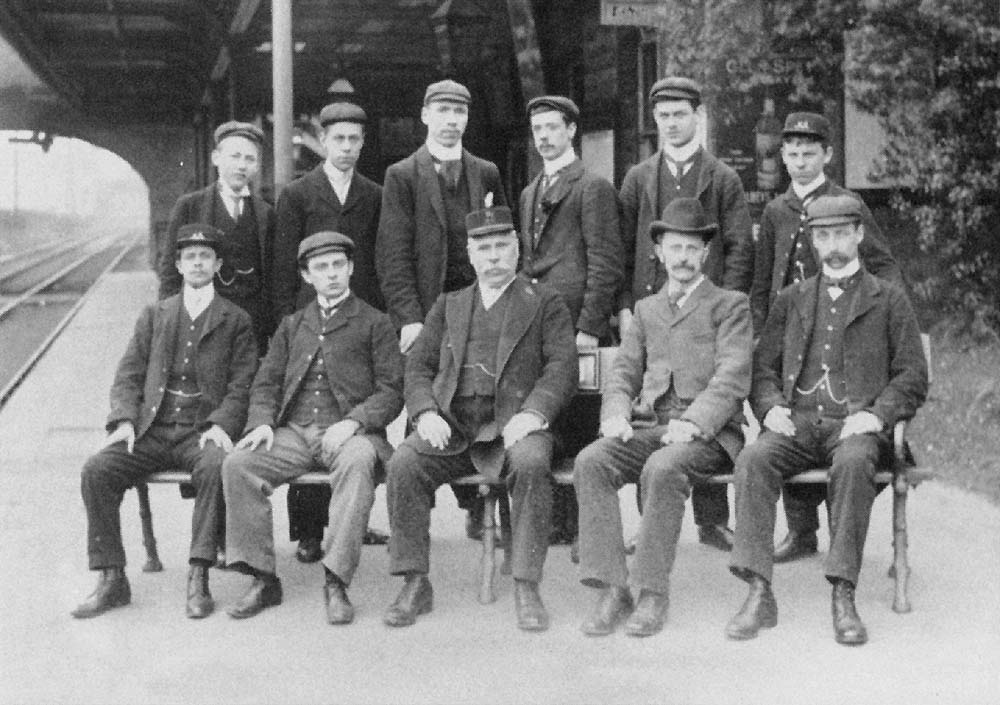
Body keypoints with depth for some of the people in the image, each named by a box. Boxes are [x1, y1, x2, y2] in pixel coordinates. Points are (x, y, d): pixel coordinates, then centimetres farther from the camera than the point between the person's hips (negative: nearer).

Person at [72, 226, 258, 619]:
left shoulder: (236, 321, 11)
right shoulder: (154, 316, 19)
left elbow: (242, 385, 3)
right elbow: (128, 375, 12)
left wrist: (220, 425, -15)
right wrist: (124, 420, -7)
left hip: (201, 434, -3)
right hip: (150, 431, 3)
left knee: (216, 468, -36)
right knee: (96, 470, -22)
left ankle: (198, 579, -31)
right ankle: (111, 580, -16)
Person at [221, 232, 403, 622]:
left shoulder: (375, 323, 11)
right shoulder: (292, 326, 23)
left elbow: (391, 391, 2)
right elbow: (266, 383, 18)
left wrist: (353, 421, -15)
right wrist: (262, 422, -3)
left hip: (350, 431, -4)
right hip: (294, 431, 4)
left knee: (358, 462, -39)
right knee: (237, 464, -24)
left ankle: (336, 582, -36)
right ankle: (263, 579, -17)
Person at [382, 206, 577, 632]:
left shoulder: (545, 304, 15)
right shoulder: (448, 306, 24)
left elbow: (562, 367, 2)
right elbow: (418, 366, 15)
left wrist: (533, 412, -16)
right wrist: (426, 414, -5)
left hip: (512, 424, -2)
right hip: (451, 426, 3)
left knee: (532, 462, -36)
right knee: (404, 464, -26)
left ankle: (526, 587, -27)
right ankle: (414, 585, -17)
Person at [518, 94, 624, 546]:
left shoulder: (593, 188, -1)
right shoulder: (530, 193, 23)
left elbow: (606, 263, -8)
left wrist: (589, 326, -14)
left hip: (573, 324, -7)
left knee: (577, 428, -7)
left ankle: (585, 526, -1)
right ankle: (557, 522, 10)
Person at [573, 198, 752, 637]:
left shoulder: (730, 306, 11)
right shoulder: (646, 309, 26)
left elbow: (732, 378, -3)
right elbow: (623, 373, 18)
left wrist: (694, 422, -19)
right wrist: (616, 414, -5)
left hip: (707, 432, -4)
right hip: (646, 427, 4)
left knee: (662, 468, -36)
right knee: (590, 462, -25)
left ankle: (653, 593, -27)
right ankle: (611, 589, -27)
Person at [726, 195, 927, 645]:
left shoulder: (888, 300, 14)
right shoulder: (791, 300, 24)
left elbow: (913, 377, 7)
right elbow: (762, 367, 20)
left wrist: (876, 414, -11)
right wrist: (771, 406, -2)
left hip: (855, 425, -2)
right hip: (797, 423, 3)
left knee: (852, 463, -37)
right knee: (752, 460, -30)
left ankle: (843, 598, -35)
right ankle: (759, 595, -32)